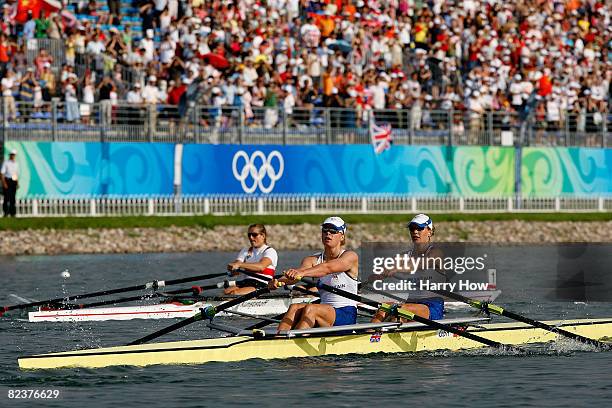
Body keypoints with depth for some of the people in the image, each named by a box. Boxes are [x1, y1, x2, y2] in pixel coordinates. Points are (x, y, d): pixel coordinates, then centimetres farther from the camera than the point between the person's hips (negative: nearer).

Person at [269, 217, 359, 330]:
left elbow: (328, 268, -25)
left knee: (310, 309, -31)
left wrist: (302, 272, -43)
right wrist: (279, 281, -34)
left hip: (346, 314, -5)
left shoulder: (350, 256, -4)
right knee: (294, 308, -24)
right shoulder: (313, 260, 10)